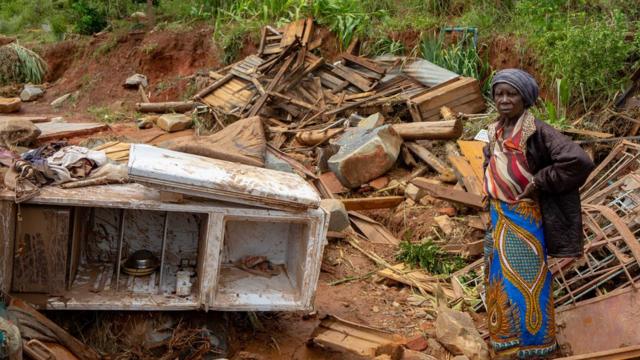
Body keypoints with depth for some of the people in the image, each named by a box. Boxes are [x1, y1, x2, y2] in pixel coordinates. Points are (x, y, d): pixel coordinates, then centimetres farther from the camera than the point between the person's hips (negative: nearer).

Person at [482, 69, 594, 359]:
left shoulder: (537, 131, -18)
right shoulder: (496, 130, 4)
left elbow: (579, 161, -29)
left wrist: (540, 182, -21)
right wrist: (492, 192, 10)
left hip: (523, 217, -7)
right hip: (498, 215, 7)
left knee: (525, 276, 3)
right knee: (500, 272, 17)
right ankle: (505, 332, 35)